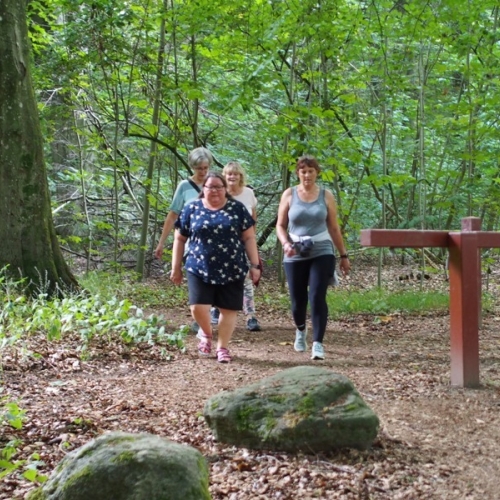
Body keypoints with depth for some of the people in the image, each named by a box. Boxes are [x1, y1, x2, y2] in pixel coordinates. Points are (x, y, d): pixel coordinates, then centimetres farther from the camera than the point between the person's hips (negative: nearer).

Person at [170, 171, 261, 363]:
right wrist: (176, 267, 9)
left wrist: (254, 265, -1)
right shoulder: (192, 208, 4)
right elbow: (180, 239, 10)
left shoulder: (237, 208, 3)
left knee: (229, 309, 2)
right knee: (198, 307, -9)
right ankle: (206, 333, 23)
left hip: (231, 270, 0)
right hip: (199, 269, 0)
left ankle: (222, 347, 20)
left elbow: (249, 238, 4)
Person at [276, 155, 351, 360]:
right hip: (295, 255, 1)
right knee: (298, 299, 6)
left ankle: (318, 343, -6)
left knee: (317, 297, -13)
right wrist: (286, 244, -14)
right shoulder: (289, 195, 3)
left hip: (322, 253, -1)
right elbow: (280, 226, 5)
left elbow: (334, 228, 9)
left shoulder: (326, 195, 4)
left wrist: (343, 255, 10)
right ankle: (301, 330, 38)